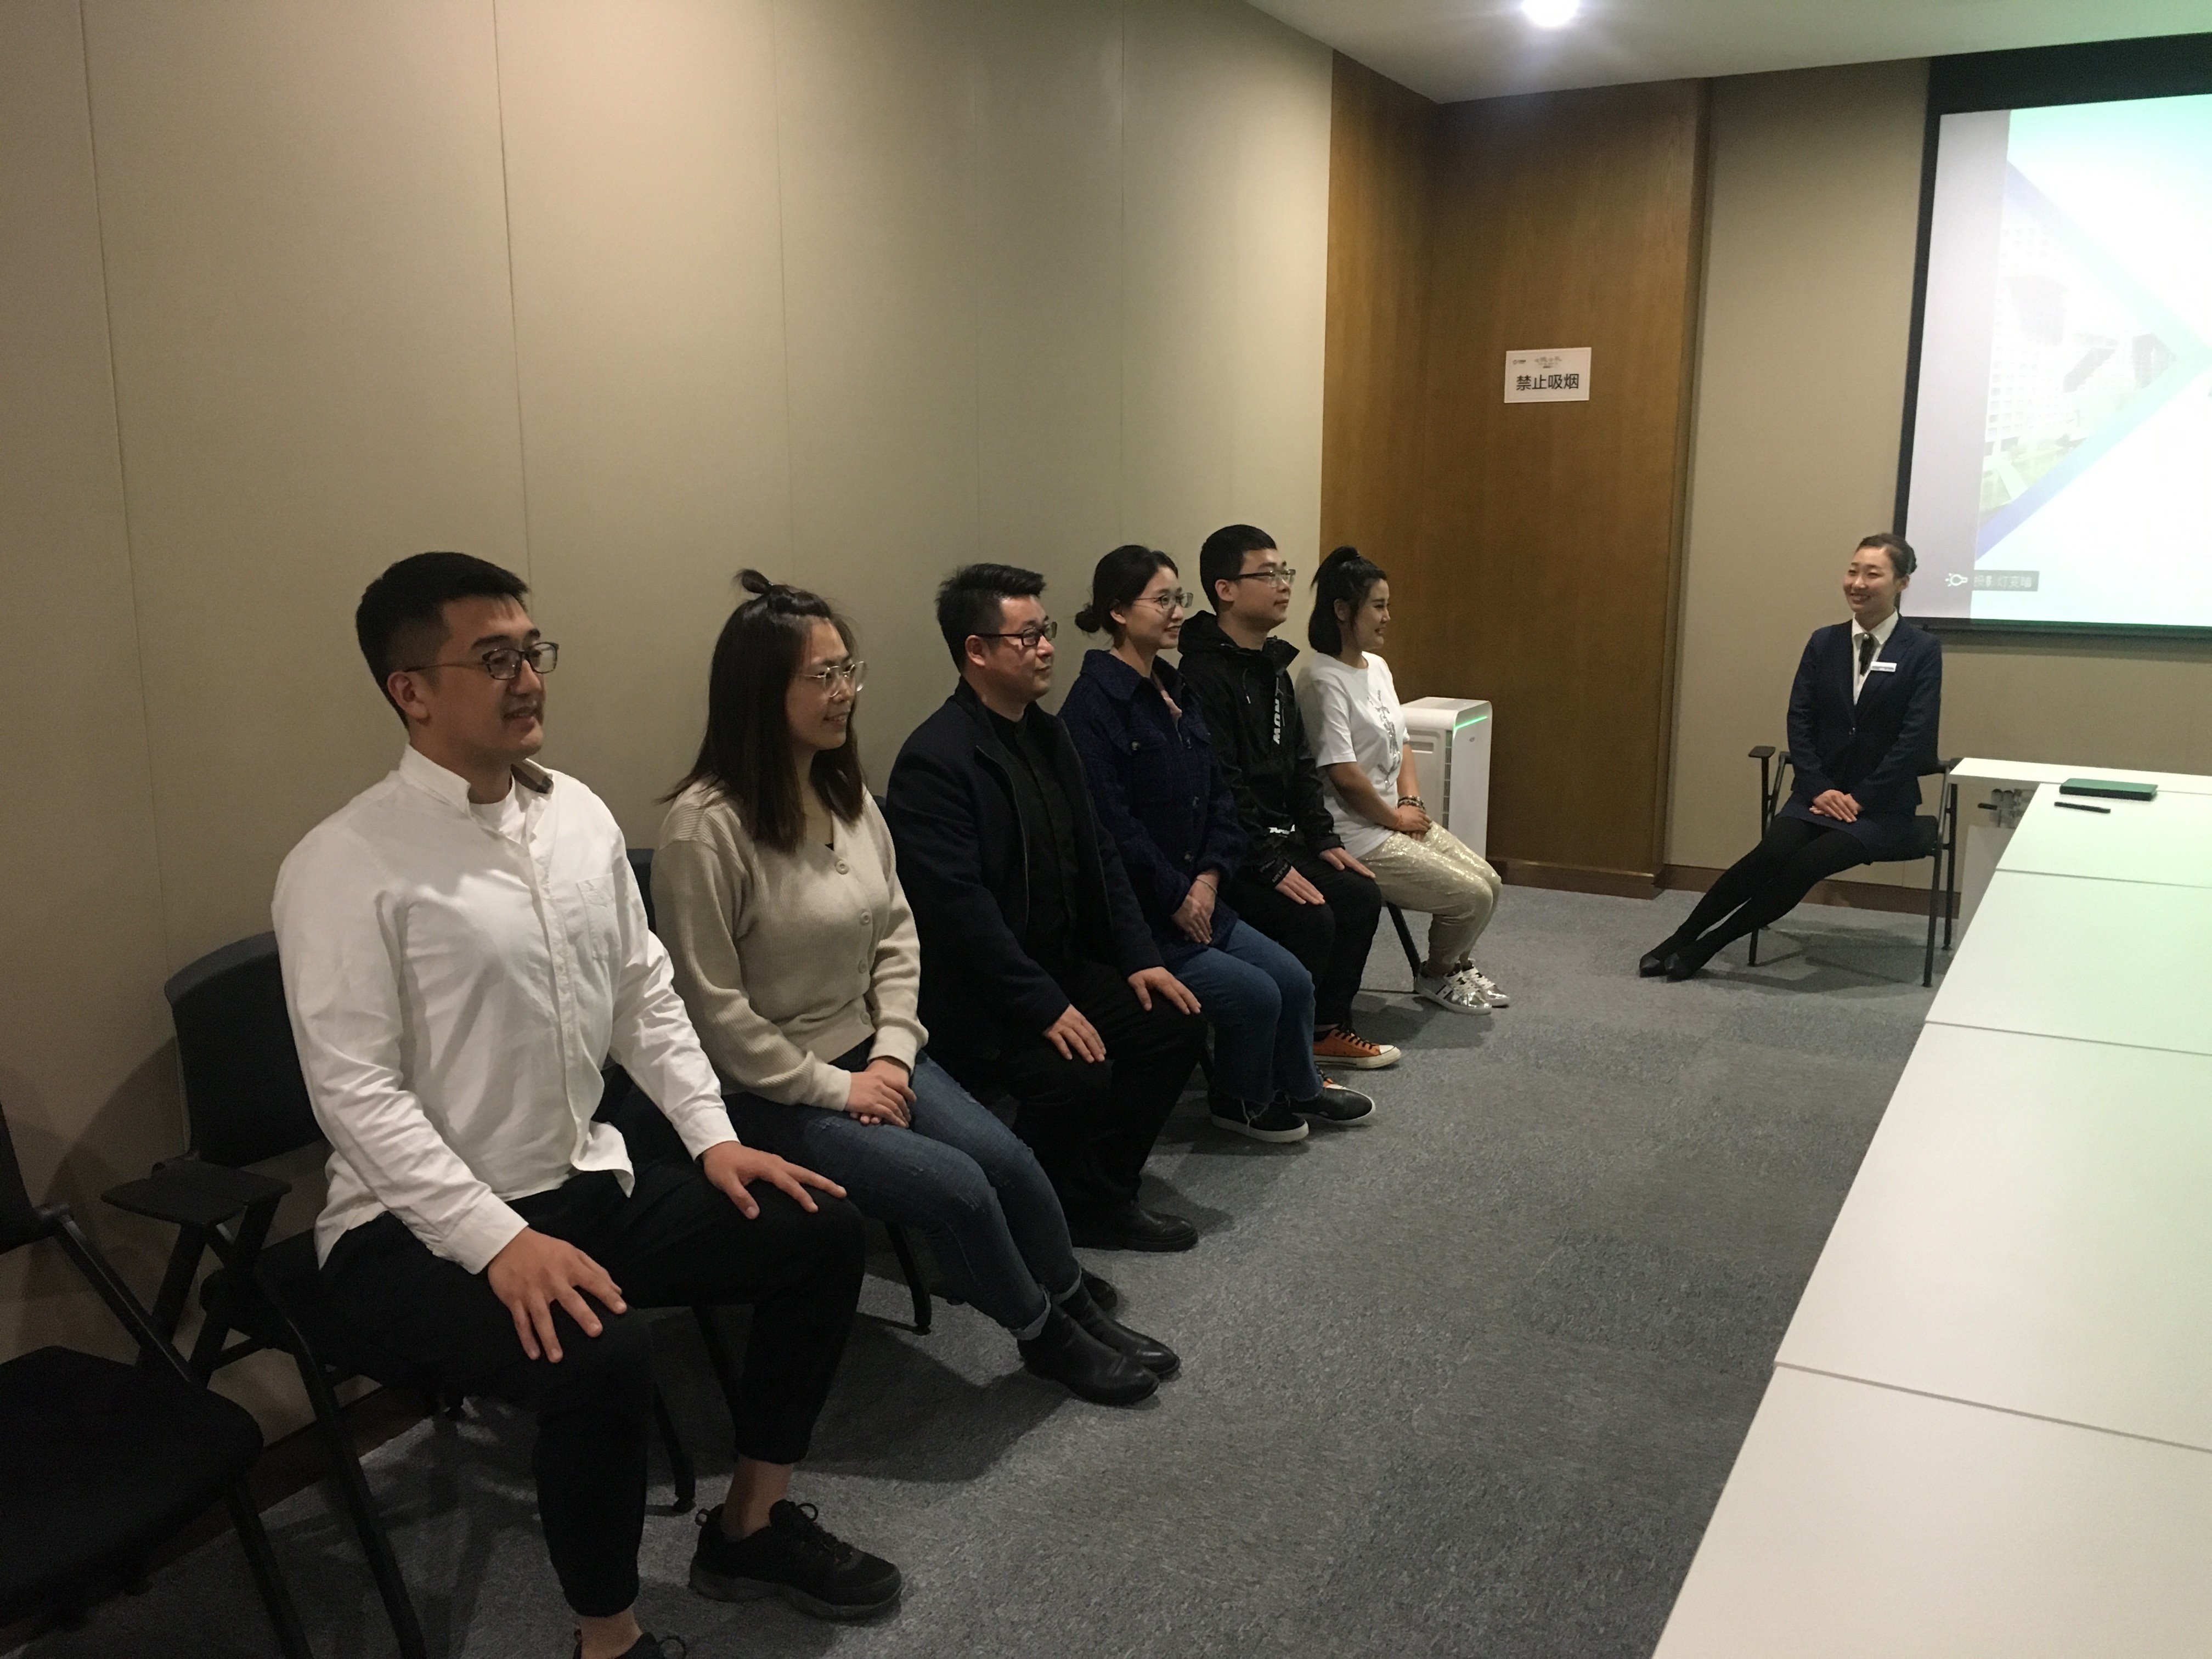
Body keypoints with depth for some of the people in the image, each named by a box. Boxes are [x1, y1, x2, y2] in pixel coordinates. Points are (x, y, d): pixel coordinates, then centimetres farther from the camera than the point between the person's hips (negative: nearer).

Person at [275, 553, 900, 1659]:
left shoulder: (581, 816, 4)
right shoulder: (345, 866, -16)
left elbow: (645, 995, 11)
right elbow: (355, 1092, -21)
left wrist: (713, 1137, 1)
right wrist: (500, 1240, -28)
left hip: (587, 1186, 7)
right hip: (416, 1228, -7)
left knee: (819, 1230, -2)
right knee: (598, 1354, -33)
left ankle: (750, 1524, 17)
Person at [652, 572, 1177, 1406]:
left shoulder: (848, 796, 3)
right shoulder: (705, 826, -21)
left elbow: (896, 932, 9)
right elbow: (712, 1008, -19)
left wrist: (892, 1052, -4)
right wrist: (832, 1089, -15)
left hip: (868, 1057, 7)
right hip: (769, 1094, -6)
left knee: (1011, 1163, -9)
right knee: (957, 1187, -16)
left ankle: (1080, 1314, 15)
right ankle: (1046, 1339, 9)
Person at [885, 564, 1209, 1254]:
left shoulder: (1046, 734, 10)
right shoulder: (935, 758, -19)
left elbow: (1097, 855, 13)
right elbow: (959, 904, -25)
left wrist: (1139, 957, 2)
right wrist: (1045, 1007, -26)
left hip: (1063, 961, 9)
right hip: (973, 992, -9)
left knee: (1175, 1022, -4)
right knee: (1078, 1072, -27)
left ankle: (1100, 1199, 10)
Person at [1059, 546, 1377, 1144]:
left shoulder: (1175, 691, 11)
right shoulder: (1093, 703, -16)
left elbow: (1218, 794, 12)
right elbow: (1112, 825, -20)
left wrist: (1209, 877, -2)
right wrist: (1176, 898, -15)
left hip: (1194, 898, 8)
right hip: (1137, 913, -8)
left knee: (1293, 978, 4)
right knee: (1254, 994, -13)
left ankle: (1297, 1086, 30)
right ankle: (1240, 1102, 14)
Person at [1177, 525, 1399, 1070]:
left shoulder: (1272, 667, 13)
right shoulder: (1205, 674, -18)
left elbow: (1300, 765, 18)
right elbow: (1221, 787, -23)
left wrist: (1324, 840, 9)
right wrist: (1271, 867, -23)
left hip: (1278, 839, 10)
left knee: (1361, 896, 6)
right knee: (1310, 918, -23)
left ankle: (1326, 1029, 19)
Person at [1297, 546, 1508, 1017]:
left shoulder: (1377, 667, 10)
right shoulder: (1324, 682, -19)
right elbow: (1342, 772, -23)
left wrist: (1412, 803, 0)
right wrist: (1394, 817, -11)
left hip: (1396, 820, 9)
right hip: (1357, 835, -9)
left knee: (1488, 881, 5)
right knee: (1471, 896, -9)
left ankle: (1455, 963, 27)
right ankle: (1436, 974, 17)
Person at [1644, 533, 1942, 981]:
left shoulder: (1922, 650, -4)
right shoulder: (1823, 643, 7)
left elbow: (1916, 738, -10)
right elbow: (1799, 722, 4)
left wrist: (1860, 799, -14)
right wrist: (1819, 788, -9)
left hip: (1882, 806, -3)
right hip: (1820, 793, 3)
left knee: (1804, 865, -27)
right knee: (1772, 853, -26)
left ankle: (1703, 947, -16)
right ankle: (1680, 939, -15)